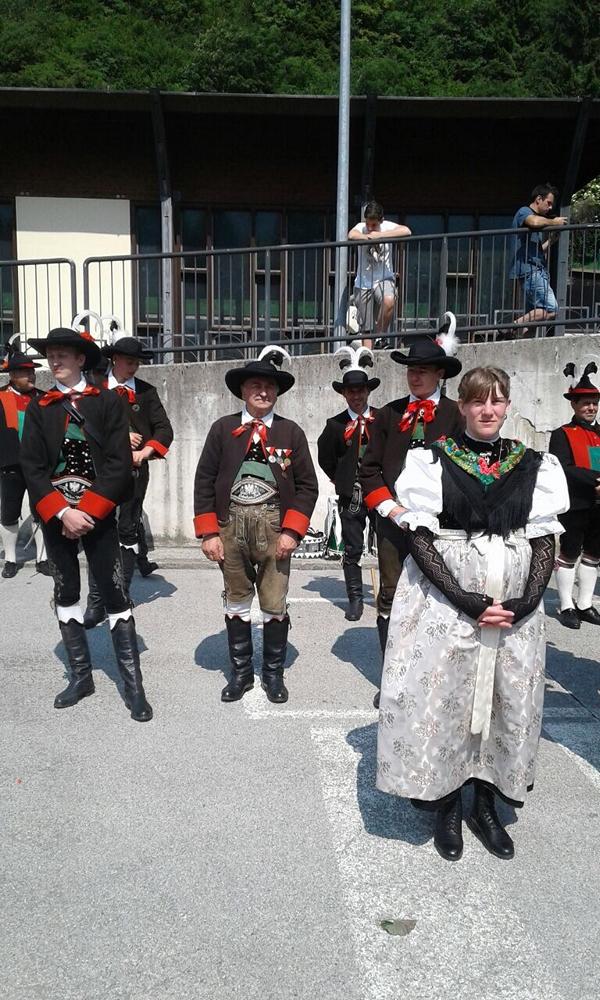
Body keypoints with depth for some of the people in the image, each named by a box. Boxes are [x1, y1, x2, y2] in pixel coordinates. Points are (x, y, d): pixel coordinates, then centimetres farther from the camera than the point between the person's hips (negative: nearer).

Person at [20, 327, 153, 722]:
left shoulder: (109, 402, -1)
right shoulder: (38, 408, 6)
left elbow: (119, 463, -9)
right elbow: (32, 467, -2)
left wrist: (87, 511, -15)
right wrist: (62, 512, -14)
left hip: (98, 512, -3)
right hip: (55, 514, 3)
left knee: (116, 596, -3)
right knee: (66, 594, 11)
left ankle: (133, 685, 4)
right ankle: (81, 677, 24)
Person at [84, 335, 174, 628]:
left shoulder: (146, 391, 8)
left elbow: (164, 430, 1)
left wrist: (144, 452, -12)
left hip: (135, 469, 1)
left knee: (128, 534, 6)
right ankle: (96, 601, -2)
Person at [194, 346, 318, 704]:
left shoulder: (291, 432, 1)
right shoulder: (223, 428, 2)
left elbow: (307, 486, 0)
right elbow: (205, 482, 1)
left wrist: (291, 531, -9)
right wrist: (208, 533, -5)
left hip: (274, 529, -1)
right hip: (231, 527, 1)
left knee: (275, 606, 7)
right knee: (237, 604, 12)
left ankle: (274, 673, 24)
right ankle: (241, 672, 27)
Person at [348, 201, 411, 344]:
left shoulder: (387, 227, -6)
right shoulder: (361, 227, -6)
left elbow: (406, 231, -25)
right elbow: (351, 235, -30)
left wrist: (380, 235, -24)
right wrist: (371, 238, -25)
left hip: (384, 279, -1)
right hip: (363, 283, 1)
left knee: (389, 301, -34)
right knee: (365, 327, 3)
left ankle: (380, 335, -12)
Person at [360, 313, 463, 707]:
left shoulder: (455, 415, 0)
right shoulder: (390, 413, 8)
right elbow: (370, 468, 6)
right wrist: (390, 508, -6)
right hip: (392, 519, 2)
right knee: (391, 599, 6)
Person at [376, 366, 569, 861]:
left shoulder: (534, 465, 6)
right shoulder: (433, 460, -3)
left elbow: (544, 540, 4)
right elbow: (419, 537, -9)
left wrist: (526, 603, -10)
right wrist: (466, 600, -16)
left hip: (516, 602, 3)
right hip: (445, 596, -3)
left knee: (509, 702, 10)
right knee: (442, 698, 2)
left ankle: (486, 804, 29)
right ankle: (447, 806, 23)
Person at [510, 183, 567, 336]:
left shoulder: (540, 218, 28)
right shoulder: (524, 211, 0)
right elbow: (534, 222, -26)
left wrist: (551, 240, 15)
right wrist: (554, 222, -10)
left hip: (537, 270, 10)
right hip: (529, 270, -10)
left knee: (532, 315, 6)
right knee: (551, 309, -17)